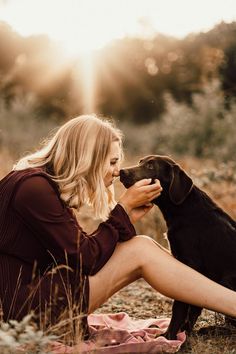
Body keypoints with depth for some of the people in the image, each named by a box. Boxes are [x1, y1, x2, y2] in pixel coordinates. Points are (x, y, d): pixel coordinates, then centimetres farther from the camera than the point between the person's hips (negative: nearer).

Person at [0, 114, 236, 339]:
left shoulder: (51, 186, 12)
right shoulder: (33, 187, -19)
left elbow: (88, 249, 9)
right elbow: (84, 259, -18)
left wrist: (129, 215, 1)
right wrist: (124, 206, -9)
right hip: (26, 306, -9)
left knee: (141, 247, -1)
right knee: (140, 251, -13)